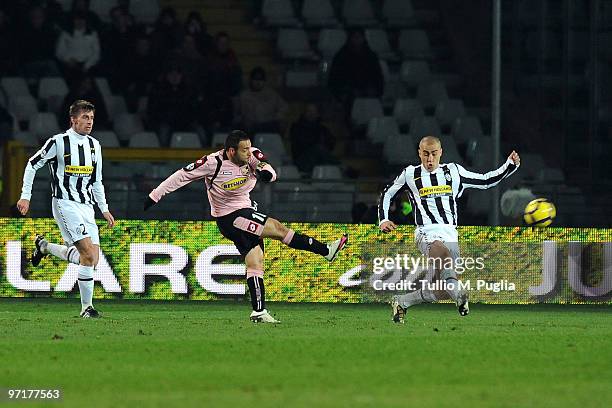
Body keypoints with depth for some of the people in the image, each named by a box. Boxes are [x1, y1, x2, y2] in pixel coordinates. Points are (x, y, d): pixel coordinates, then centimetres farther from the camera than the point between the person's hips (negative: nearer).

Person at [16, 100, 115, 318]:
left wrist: (104, 209, 19)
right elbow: (32, 165, 2)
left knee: (91, 258, -2)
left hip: (86, 206, 7)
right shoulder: (58, 142, -7)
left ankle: (44, 246, 21)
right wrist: (25, 196, -2)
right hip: (65, 204, -7)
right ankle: (87, 307, -10)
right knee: (88, 253, -19)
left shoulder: (94, 145, 13)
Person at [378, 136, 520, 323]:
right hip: (427, 233, -3)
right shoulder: (410, 174, 11)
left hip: (450, 235, 3)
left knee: (441, 291, -4)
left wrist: (510, 165, 11)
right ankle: (458, 295, -54)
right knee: (441, 251, -39)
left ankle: (401, 302, 17)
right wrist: (383, 220, 13)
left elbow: (487, 181, 20)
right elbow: (387, 194, 25)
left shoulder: (453, 172, 14)